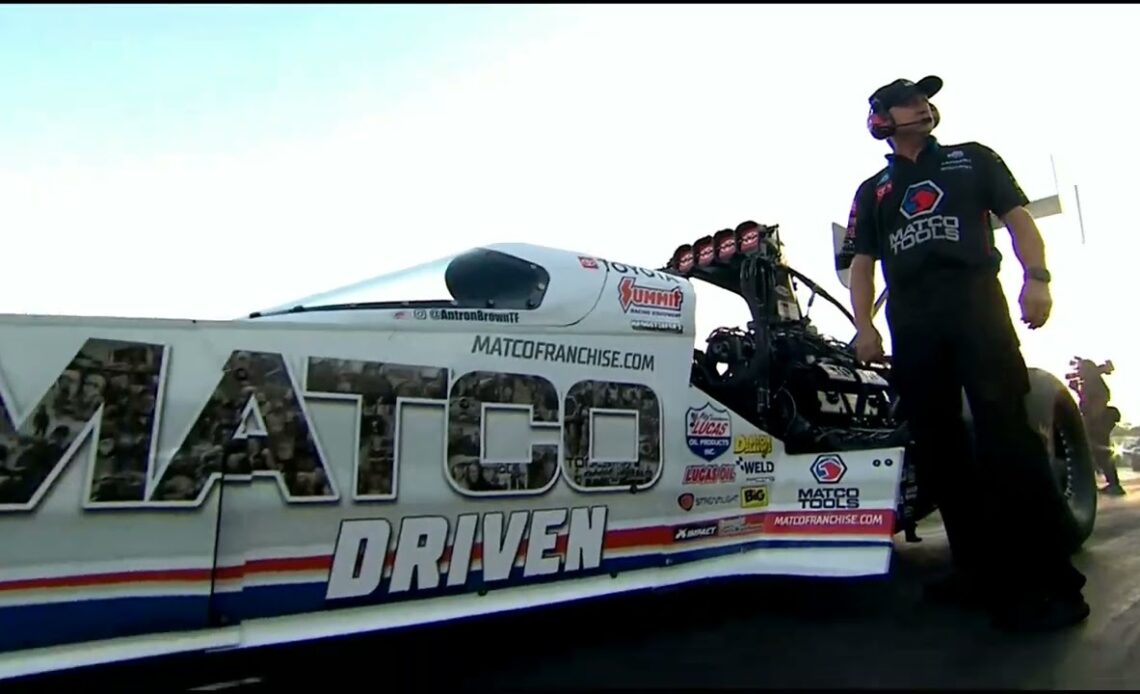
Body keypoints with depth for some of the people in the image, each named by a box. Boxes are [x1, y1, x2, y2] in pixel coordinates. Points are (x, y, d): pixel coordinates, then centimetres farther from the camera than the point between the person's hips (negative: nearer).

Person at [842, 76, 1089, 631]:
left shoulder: (972, 159, 19)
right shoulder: (872, 190, 22)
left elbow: (1017, 217, 9)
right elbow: (862, 263, 15)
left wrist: (1035, 277, -9)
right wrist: (864, 326, 1)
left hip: (976, 300, -2)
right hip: (910, 319, 3)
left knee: (1007, 431, -14)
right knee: (937, 443, 0)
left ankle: (1048, 579, -10)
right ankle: (980, 571, 8)